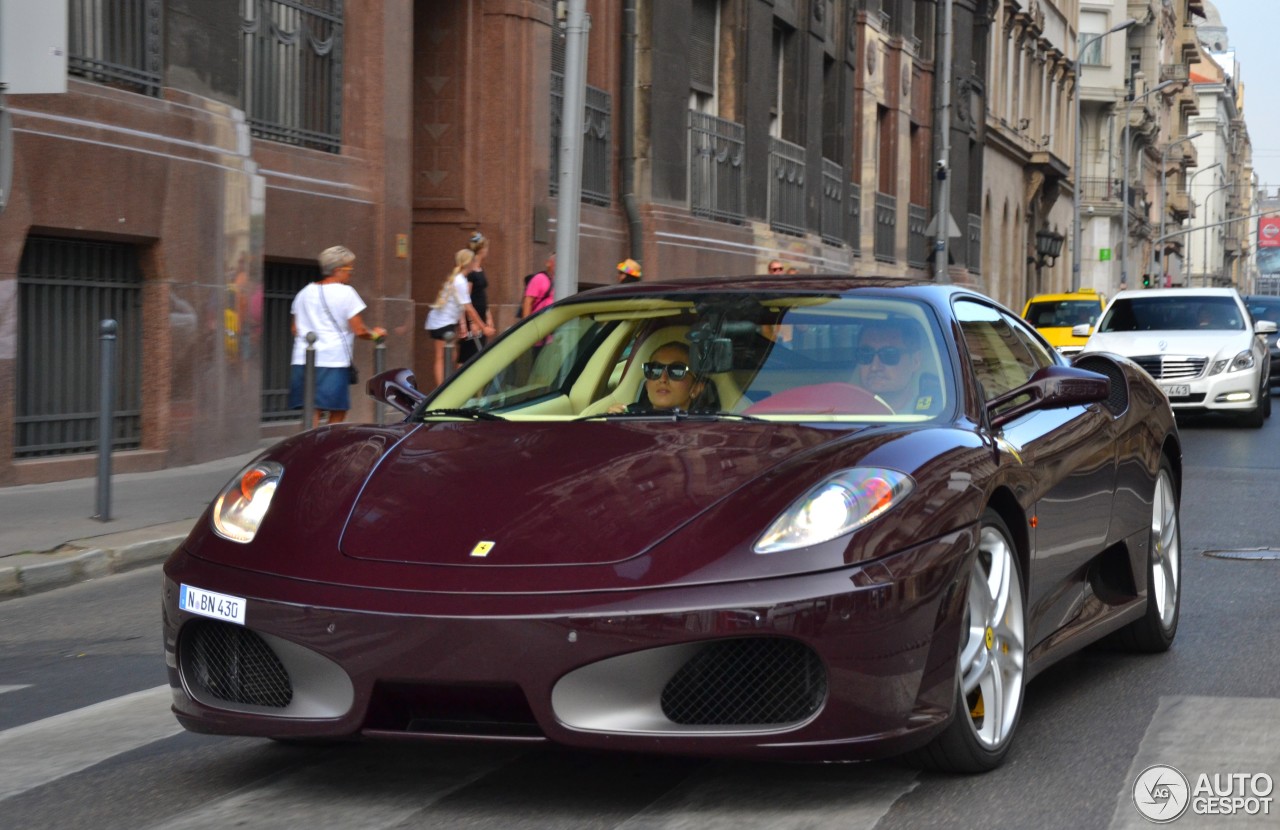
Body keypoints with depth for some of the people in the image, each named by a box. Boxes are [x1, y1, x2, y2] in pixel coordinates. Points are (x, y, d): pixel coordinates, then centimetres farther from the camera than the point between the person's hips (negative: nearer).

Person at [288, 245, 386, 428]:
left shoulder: (305, 292, 13)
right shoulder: (345, 292, -5)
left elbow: (295, 329, 16)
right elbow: (359, 330, -7)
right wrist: (375, 334, 11)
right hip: (334, 360, -5)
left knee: (312, 413, 3)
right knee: (337, 415, 4)